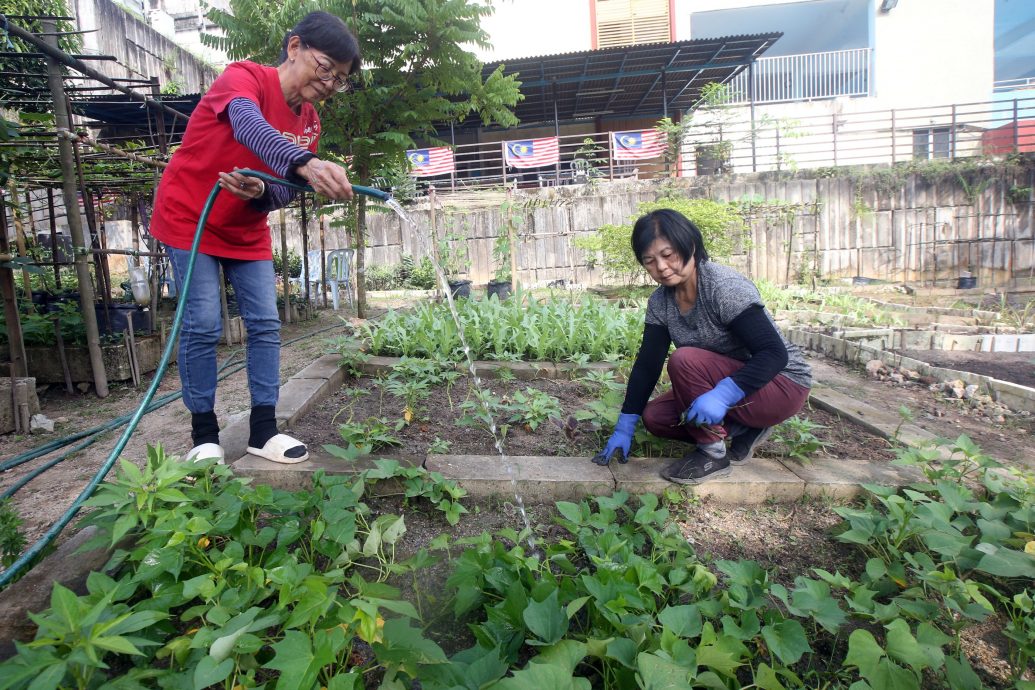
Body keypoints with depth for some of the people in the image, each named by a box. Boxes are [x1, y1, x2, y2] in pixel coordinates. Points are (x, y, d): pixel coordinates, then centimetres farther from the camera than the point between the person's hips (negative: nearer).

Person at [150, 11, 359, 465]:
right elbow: (248, 125, -42)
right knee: (203, 326, -10)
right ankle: (204, 435, 4)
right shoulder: (244, 77, -18)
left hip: (248, 233, 6)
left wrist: (260, 191, -29)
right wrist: (306, 163, -60)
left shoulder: (310, 123, 0)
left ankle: (263, 430, 6)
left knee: (266, 325, -1)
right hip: (189, 221, -6)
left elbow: (284, 192, -5)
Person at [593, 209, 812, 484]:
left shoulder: (725, 287, -26)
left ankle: (712, 454, -13)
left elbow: (774, 353, -29)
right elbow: (646, 365, -3)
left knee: (685, 360, -30)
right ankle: (744, 429, 7)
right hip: (722, 382, 8)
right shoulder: (660, 302, -5)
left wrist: (723, 394, -44)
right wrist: (624, 428, -5)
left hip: (781, 382, -7)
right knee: (654, 417, -6)